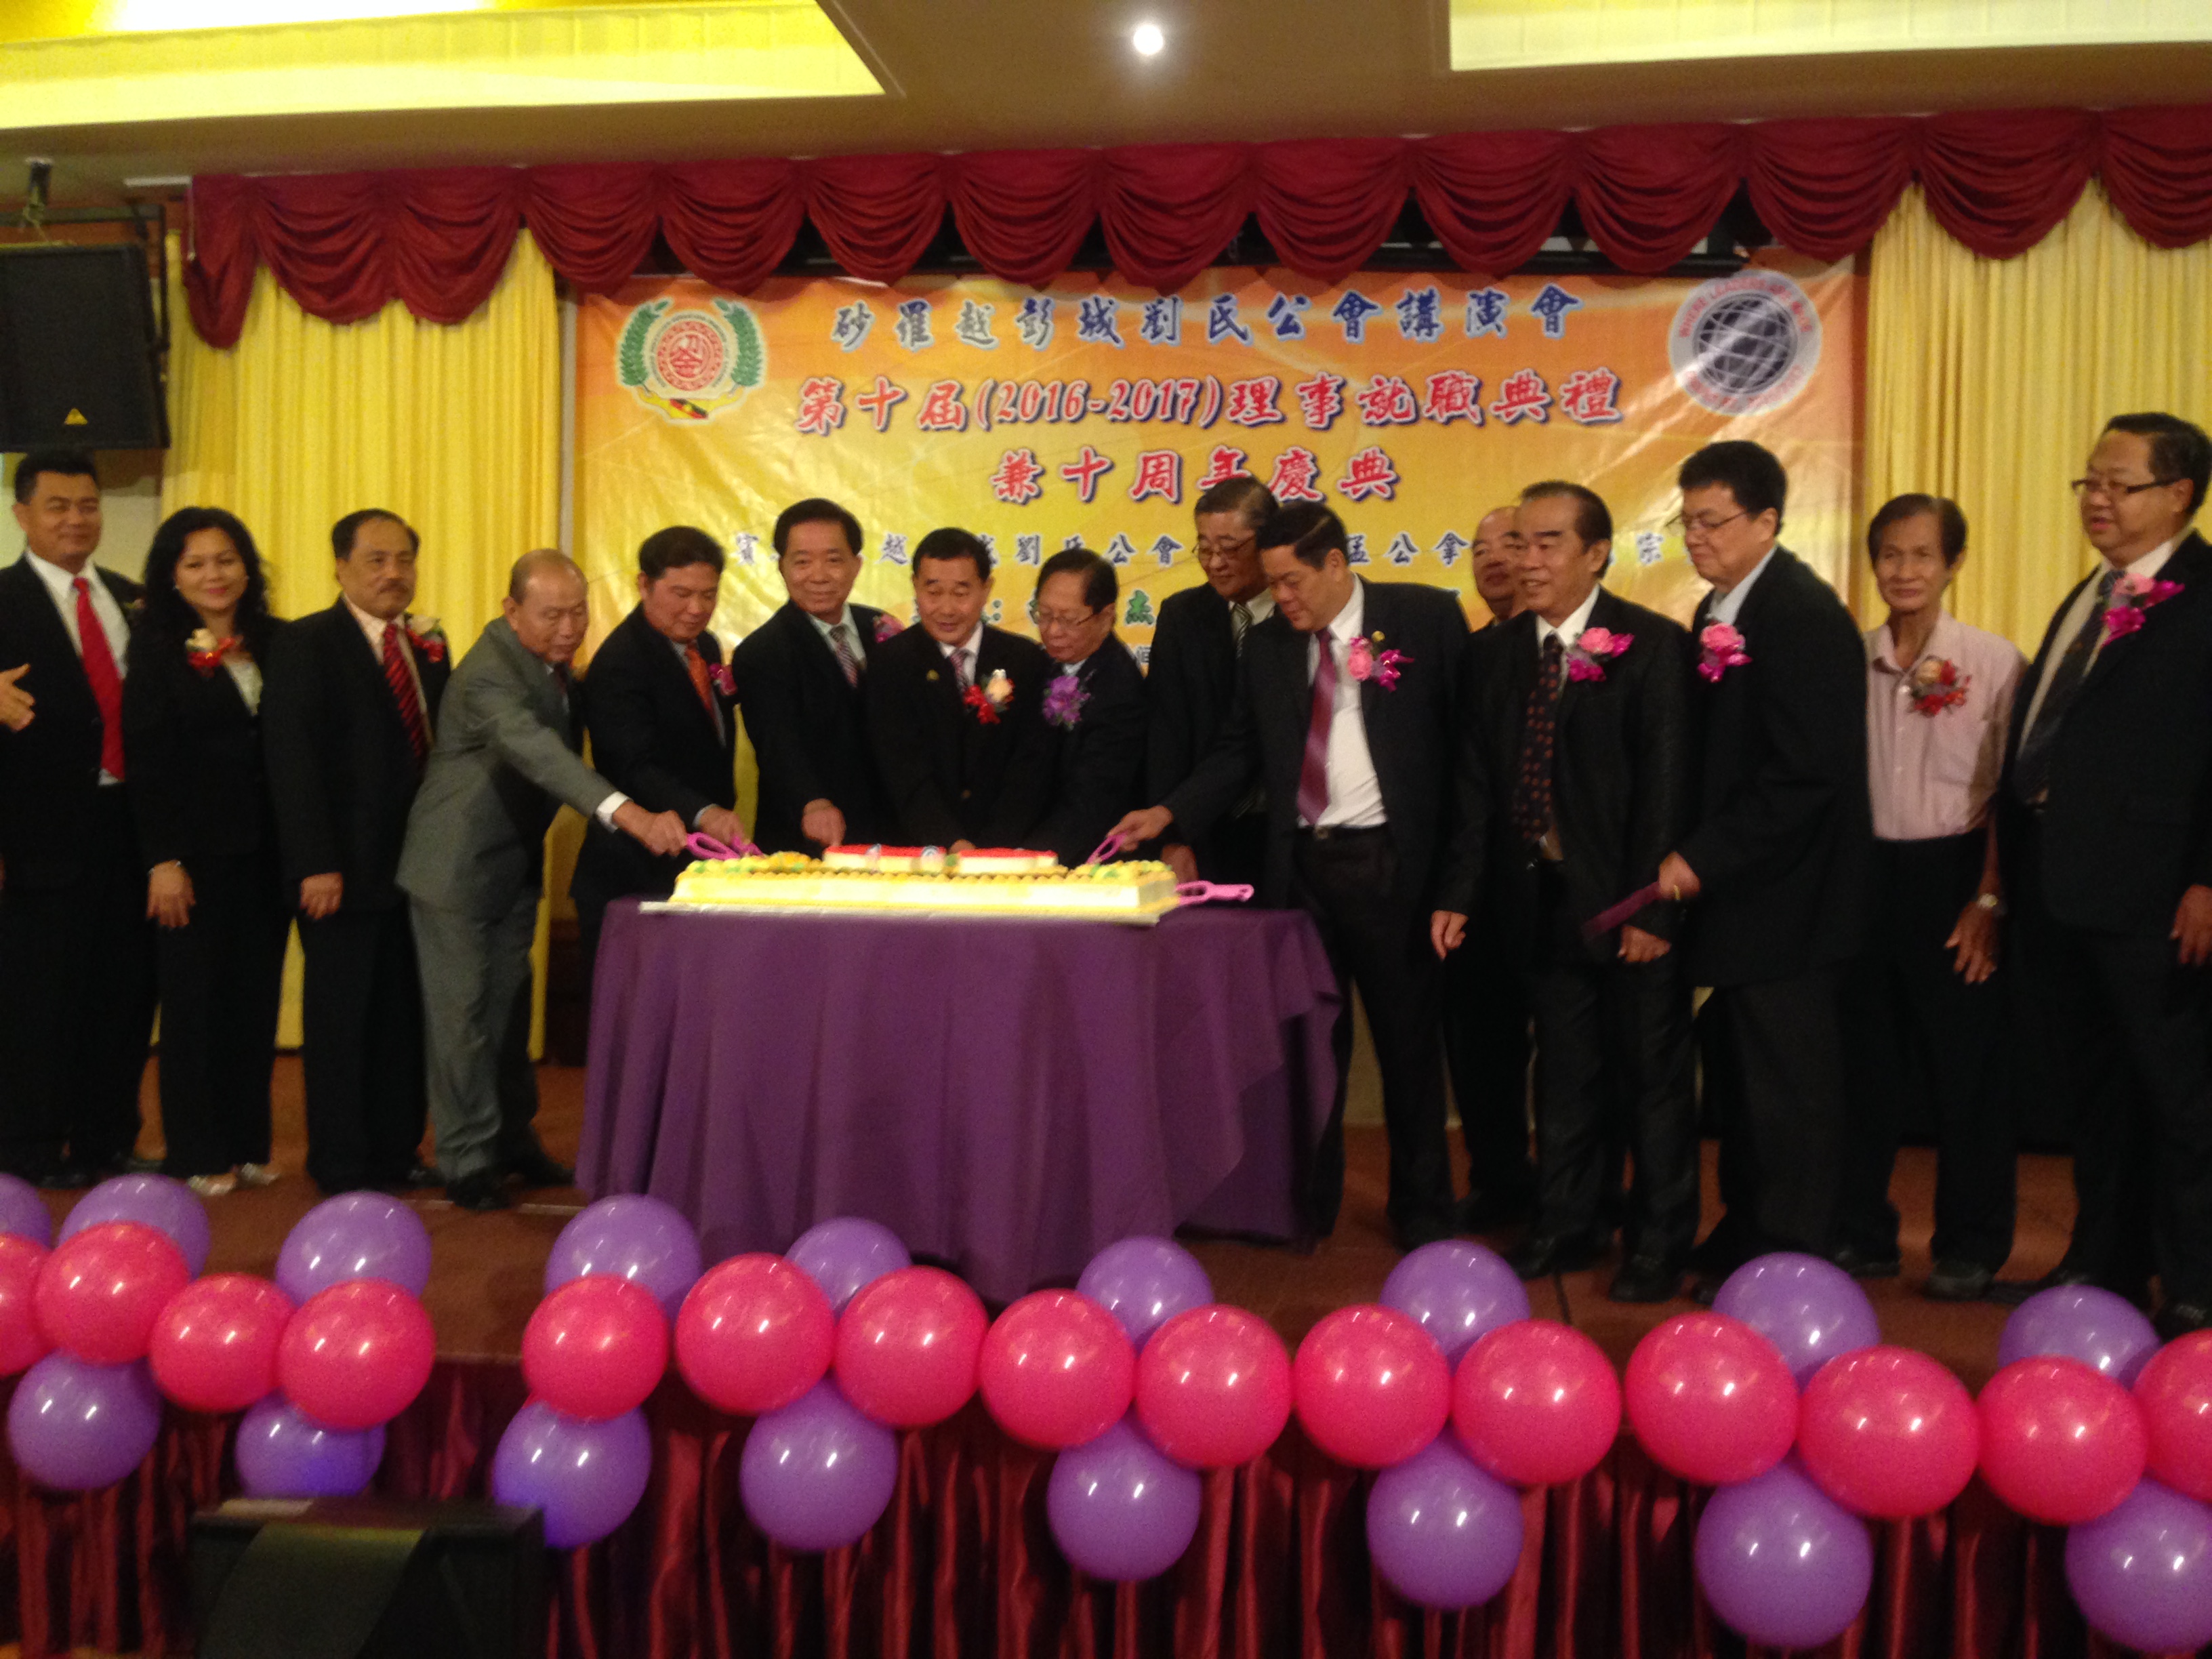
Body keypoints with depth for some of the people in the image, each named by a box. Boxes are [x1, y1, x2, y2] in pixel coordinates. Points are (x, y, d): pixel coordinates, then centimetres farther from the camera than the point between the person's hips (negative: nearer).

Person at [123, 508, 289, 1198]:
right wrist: (162, 861, -11)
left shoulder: (277, 643, 7)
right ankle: (197, 1155, 16)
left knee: (257, 996, 7)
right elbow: (148, 759, -5)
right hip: (195, 850, -3)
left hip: (265, 850, 3)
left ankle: (249, 1144, 19)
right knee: (195, 997, 5)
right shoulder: (156, 647, -1)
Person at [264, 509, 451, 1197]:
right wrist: (315, 865, -16)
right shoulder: (304, 644, -4)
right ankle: (341, 1165, 16)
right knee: (341, 1014, 4)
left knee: (406, 1013, 10)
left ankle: (398, 1151, 22)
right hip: (345, 868, -5)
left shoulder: (429, 644, 14)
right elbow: (290, 759, -10)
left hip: (417, 862, 5)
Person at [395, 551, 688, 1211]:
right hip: (458, 860, -8)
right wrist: (629, 814, -56)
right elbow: (538, 751, -43)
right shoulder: (490, 672, -26)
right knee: (462, 1012, 0)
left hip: (516, 859, 8)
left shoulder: (552, 660, 2)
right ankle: (468, 1160, 10)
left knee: (509, 1006, 16)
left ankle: (513, 1139, 28)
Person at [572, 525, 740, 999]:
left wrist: (730, 689, 4)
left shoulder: (706, 648, 12)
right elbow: (637, 768, -26)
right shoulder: (620, 663, -15)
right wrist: (704, 813, -40)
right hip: (640, 872, -8)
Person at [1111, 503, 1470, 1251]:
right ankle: (1310, 1201, 23)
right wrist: (1170, 813, -2)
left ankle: (1422, 1210, 21)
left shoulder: (1426, 616, -2)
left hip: (1392, 861, -3)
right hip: (1302, 863, 4)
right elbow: (1238, 752, 13)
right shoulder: (1268, 643, 10)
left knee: (1408, 1038, 6)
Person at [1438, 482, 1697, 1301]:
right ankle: (1568, 1224, 30)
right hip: (1541, 897, 5)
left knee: (1652, 1072, 8)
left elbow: (1666, 784, -12)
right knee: (1565, 1071, 15)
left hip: (1626, 898, -4)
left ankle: (1660, 1241, 21)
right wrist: (1461, 891, 4)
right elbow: (1478, 781, 9)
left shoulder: (1651, 646, -9)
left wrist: (1653, 905, -16)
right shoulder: (1496, 654, 7)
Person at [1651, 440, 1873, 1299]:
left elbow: (1805, 775, -22)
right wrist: (1698, 857, 7)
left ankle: (1787, 1258, 17)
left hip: (1784, 899, -9)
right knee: (1739, 1075, 17)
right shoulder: (1720, 612, 11)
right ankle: (1745, 1234, 31)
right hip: (1735, 887, 9)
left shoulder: (1805, 617, -16)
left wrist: (1706, 858, -19)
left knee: (1785, 1083, 3)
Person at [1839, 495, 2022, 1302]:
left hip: (1950, 873, -3)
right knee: (1865, 1062, 11)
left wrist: (1990, 899, -8)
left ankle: (1970, 1245, 20)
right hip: (1866, 873, 3)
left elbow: (2010, 791, -4)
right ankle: (1862, 1233, 24)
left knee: (1966, 1067, 5)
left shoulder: (1993, 661, -5)